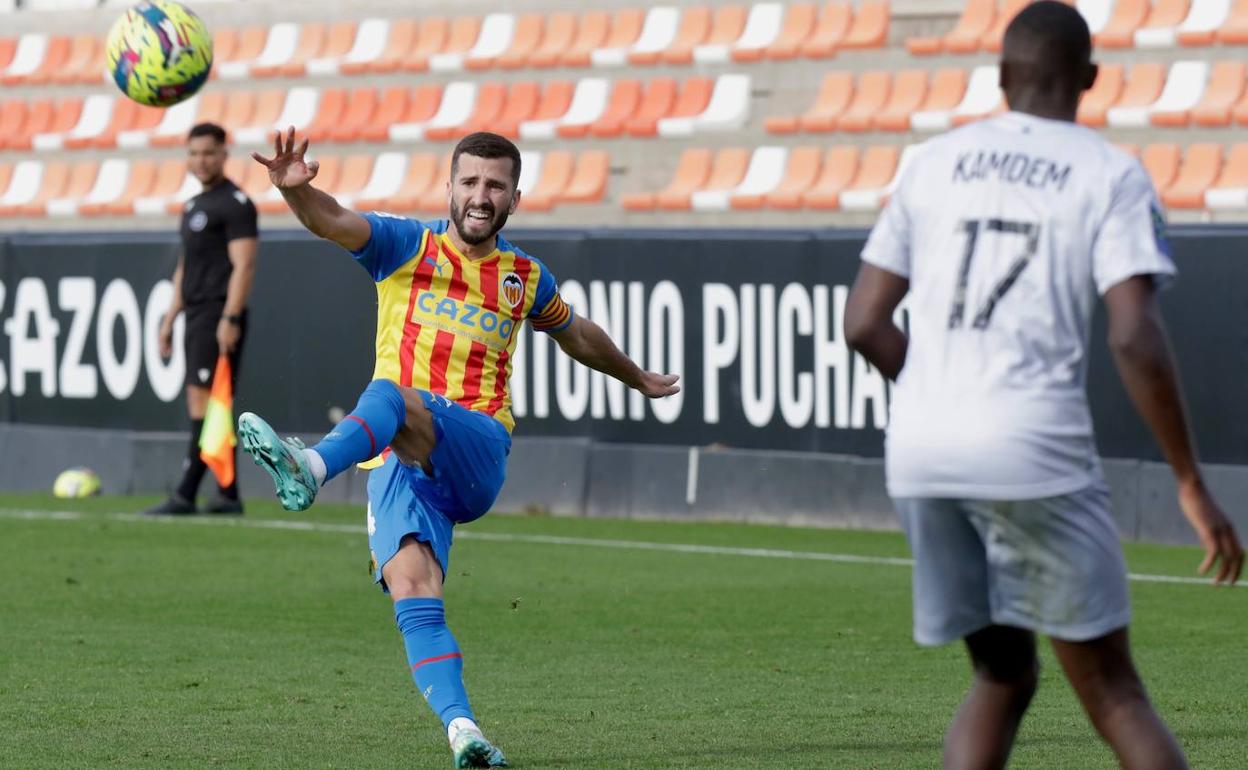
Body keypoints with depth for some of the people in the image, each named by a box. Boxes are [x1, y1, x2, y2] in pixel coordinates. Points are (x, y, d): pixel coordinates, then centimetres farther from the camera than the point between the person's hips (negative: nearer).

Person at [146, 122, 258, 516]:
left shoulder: (235, 204, -8)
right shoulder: (194, 205, 20)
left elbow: (244, 266, -15)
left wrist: (230, 318, -23)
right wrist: (170, 318, 22)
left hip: (219, 316, -10)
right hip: (196, 316, 10)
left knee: (204, 400, -12)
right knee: (203, 407, 8)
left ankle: (185, 495, -16)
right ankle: (227, 495, 11)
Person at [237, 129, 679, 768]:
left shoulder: (524, 277, 17)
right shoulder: (407, 247, 11)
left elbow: (576, 334, 38)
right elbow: (333, 223, -8)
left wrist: (638, 378, 53)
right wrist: (295, 189, -31)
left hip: (479, 457, -1)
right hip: (401, 466, 1)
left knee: (394, 397, -35)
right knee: (413, 591, -24)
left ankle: (313, 468, -64)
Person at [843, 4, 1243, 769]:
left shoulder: (934, 162, 14)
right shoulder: (1111, 175, 2)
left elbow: (865, 325, 12)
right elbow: (1135, 338, -10)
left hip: (918, 448, 4)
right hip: (1034, 448, -4)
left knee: (1003, 677, 18)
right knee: (1112, 690, 3)